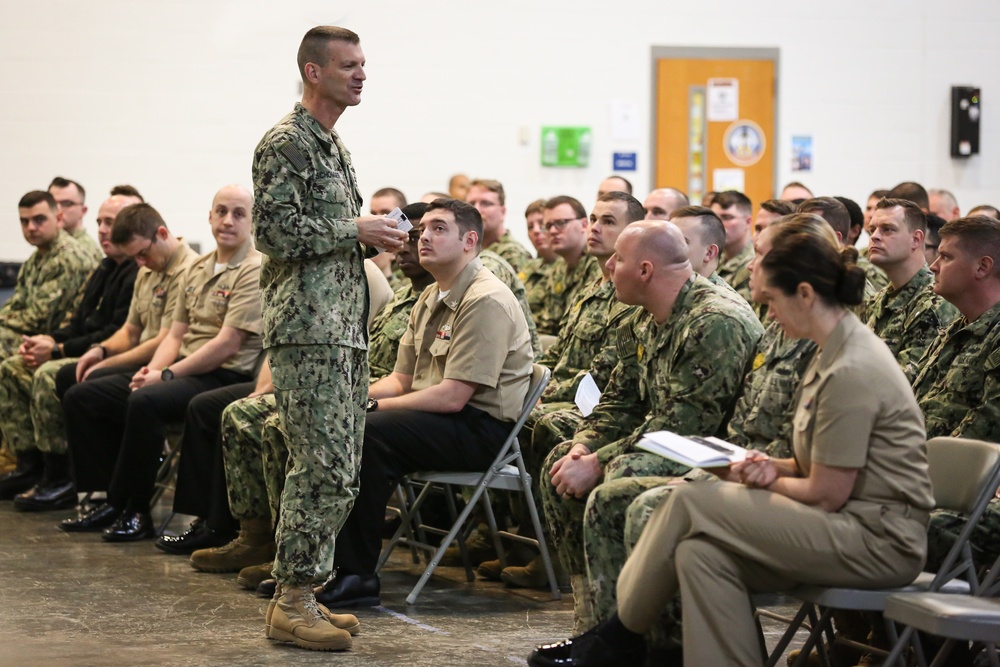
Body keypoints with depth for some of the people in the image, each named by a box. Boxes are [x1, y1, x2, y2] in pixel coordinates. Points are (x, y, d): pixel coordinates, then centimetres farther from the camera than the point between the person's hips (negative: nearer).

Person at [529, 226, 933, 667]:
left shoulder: (850, 372, -19)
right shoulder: (836, 353, 13)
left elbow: (827, 495, -18)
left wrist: (771, 482, 0)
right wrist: (777, 468, 2)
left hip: (879, 541, -9)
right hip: (858, 527, 9)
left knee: (690, 503, -11)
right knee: (702, 552, -7)